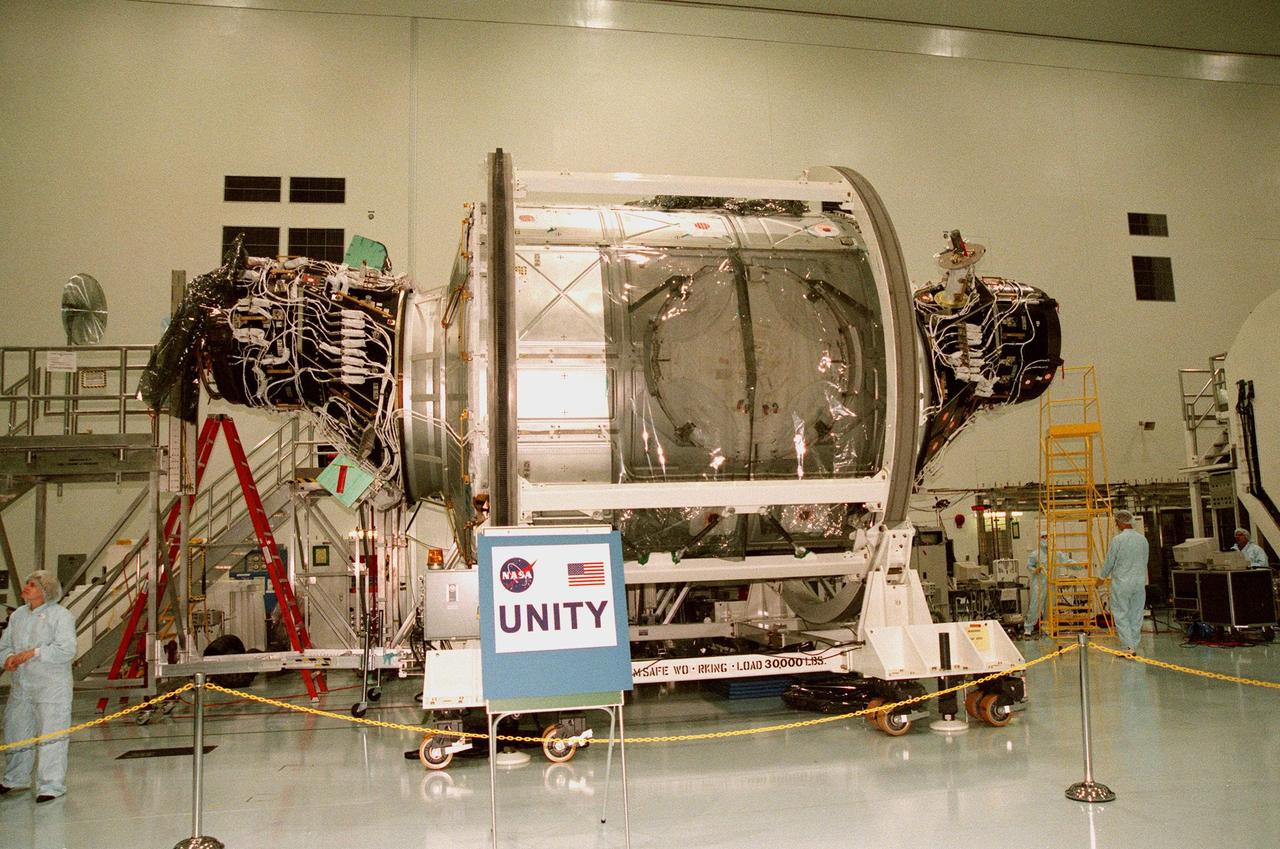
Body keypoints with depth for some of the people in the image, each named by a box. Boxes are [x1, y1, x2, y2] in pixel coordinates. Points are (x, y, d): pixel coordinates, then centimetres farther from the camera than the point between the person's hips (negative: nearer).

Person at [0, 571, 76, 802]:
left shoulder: (61, 615, -9)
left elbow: (66, 650, -17)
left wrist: (32, 653, -20)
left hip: (52, 687, -7)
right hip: (20, 685, 7)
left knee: (51, 735, -5)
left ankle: (51, 785, 2)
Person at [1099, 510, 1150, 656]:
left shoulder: (1117, 539, -14)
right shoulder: (1143, 539, 3)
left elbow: (1109, 562, -6)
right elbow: (1145, 561, 13)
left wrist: (1102, 577, 11)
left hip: (1121, 583, -5)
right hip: (1139, 582, 5)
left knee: (1121, 615, 0)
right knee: (1136, 616, 11)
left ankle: (1128, 647, -8)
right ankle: (1133, 647, 17)